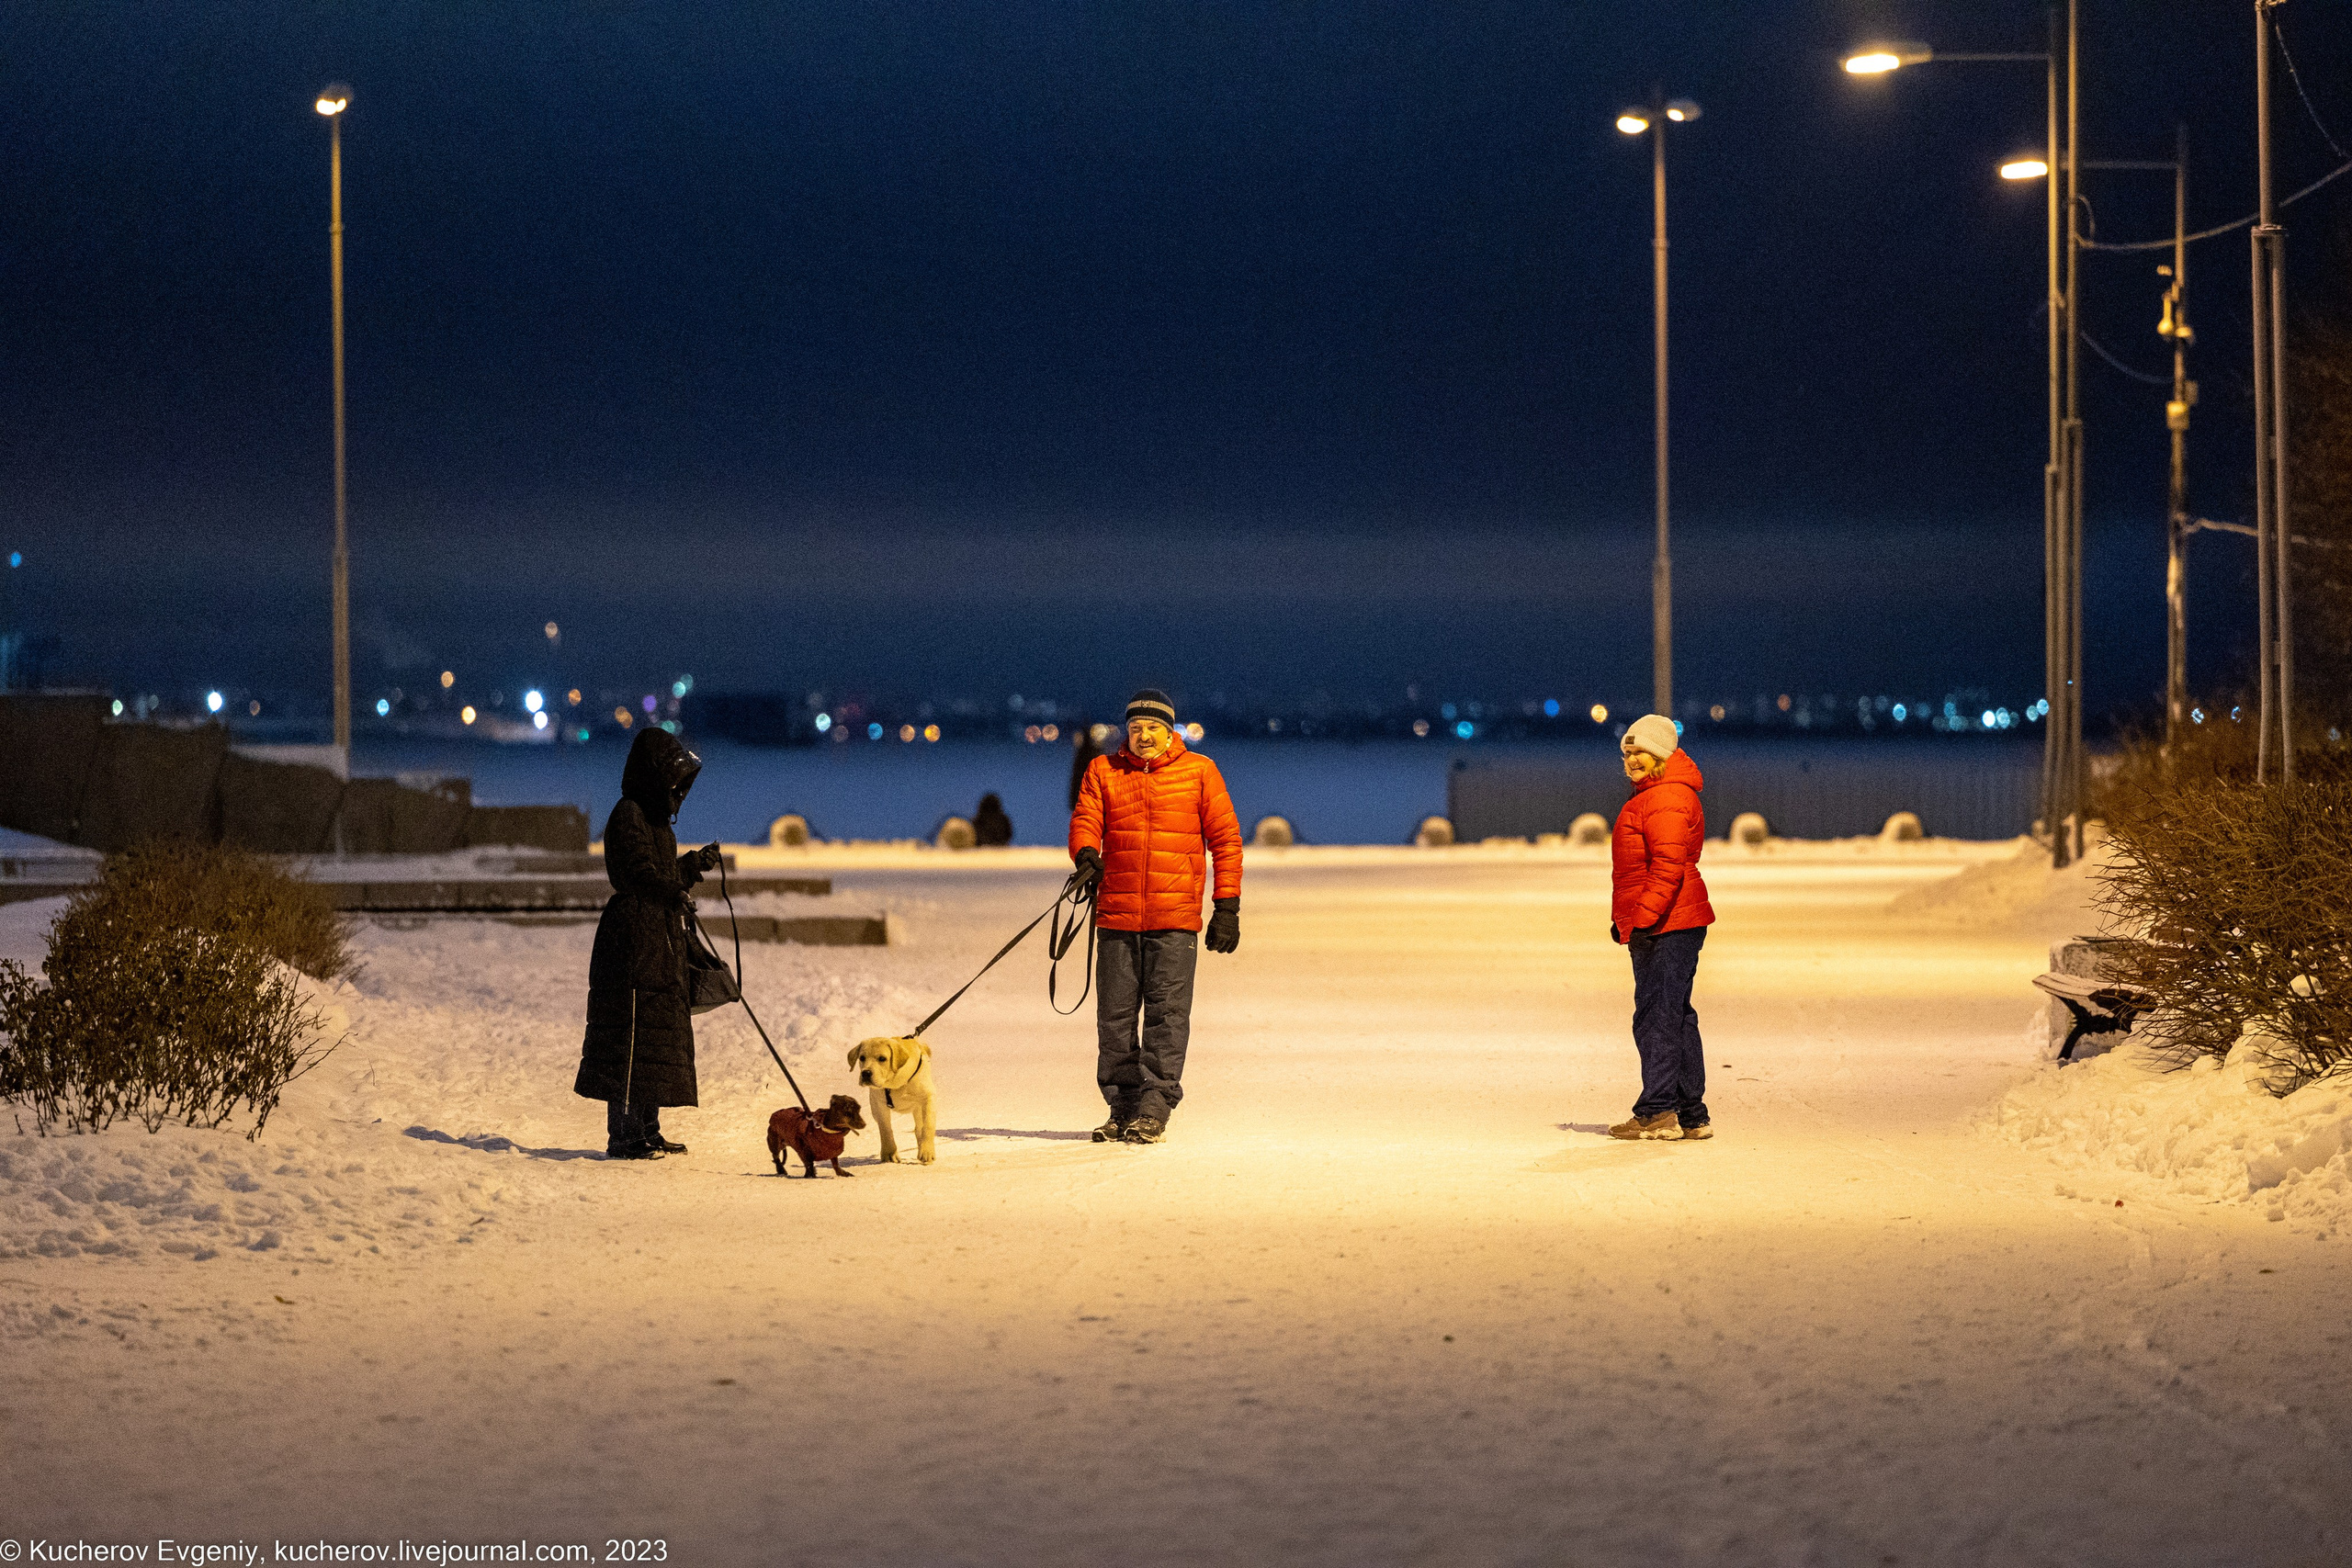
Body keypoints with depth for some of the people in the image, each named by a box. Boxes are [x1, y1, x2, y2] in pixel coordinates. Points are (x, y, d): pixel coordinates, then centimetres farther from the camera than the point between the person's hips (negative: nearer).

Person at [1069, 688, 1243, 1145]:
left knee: (1167, 1013, -7)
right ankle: (1123, 1109, 13)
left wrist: (1227, 906, 1)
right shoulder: (1103, 771, 12)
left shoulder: (1199, 772, 6)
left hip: (1175, 918, -2)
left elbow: (1225, 839, 6)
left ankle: (1153, 1110, -4)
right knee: (1115, 1017, 4)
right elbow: (1085, 821, 2)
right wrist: (1086, 856, -21)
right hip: (1116, 914, 2)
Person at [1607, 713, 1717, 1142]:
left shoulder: (1666, 799, -13)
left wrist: (1644, 917, -25)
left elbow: (1669, 866, -22)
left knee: (1656, 1016, -10)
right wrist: (1623, 919, 24)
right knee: (1673, 1017, 12)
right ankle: (1692, 1117, 16)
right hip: (1657, 927, 11)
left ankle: (1657, 1113, -10)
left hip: (1666, 927, -11)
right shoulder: (1650, 796, 21)